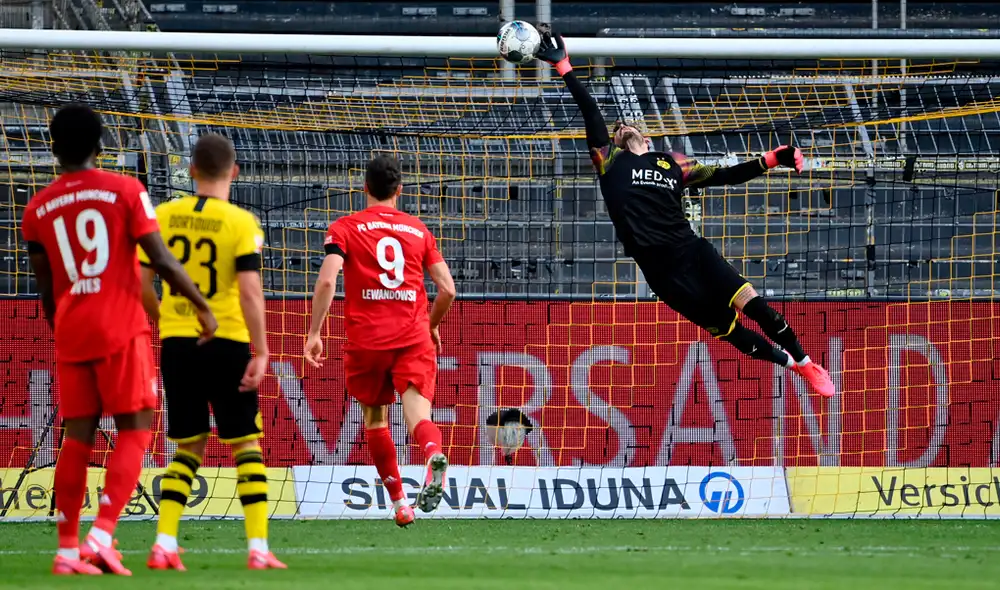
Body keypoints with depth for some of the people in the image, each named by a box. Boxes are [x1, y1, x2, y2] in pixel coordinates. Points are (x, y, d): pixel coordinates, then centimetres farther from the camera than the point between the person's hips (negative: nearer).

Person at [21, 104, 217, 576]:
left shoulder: (37, 209, 7)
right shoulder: (125, 191, -4)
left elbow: (46, 289, 14)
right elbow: (161, 260, -7)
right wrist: (201, 305, 3)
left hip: (71, 335, 4)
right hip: (121, 329, -4)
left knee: (77, 438, 9)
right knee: (134, 431, 2)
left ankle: (67, 549, 7)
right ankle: (101, 535, -13)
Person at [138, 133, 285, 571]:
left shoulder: (164, 216, 2)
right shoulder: (242, 223, -8)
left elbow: (142, 285, 5)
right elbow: (250, 292, -15)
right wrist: (260, 353, -12)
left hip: (177, 342, 3)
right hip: (227, 342, -3)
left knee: (189, 445, 14)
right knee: (246, 443, 7)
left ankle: (164, 545, 2)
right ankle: (258, 548, 0)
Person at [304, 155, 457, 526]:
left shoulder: (345, 228, 6)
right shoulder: (418, 230, 14)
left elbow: (327, 279, -10)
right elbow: (447, 289, 10)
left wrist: (314, 334, -7)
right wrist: (432, 326, 29)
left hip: (366, 338, -1)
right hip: (414, 336, 1)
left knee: (374, 416, 18)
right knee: (417, 413, -12)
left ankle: (399, 502, 20)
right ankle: (434, 454, -47)